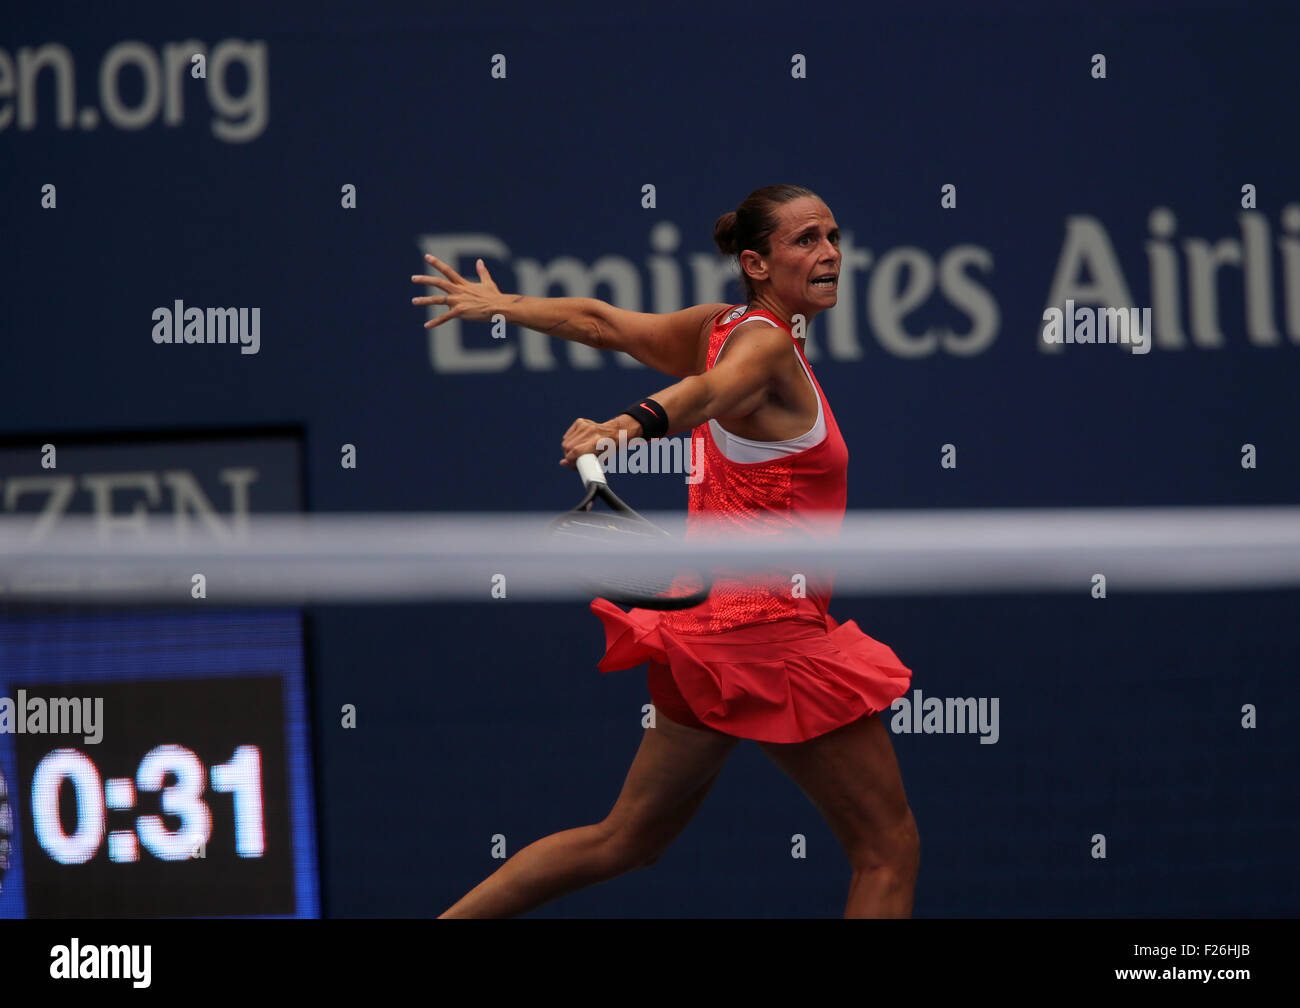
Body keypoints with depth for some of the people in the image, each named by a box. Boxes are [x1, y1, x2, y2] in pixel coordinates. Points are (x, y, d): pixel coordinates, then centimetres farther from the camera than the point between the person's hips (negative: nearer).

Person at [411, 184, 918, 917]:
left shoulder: (725, 328, 10)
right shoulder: (765, 345, -15)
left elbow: (601, 322, 21)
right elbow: (707, 392, -36)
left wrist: (501, 304, 37)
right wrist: (634, 425, -58)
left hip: (717, 621, 9)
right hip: (767, 625, -9)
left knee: (629, 840, 17)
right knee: (890, 852, -4)